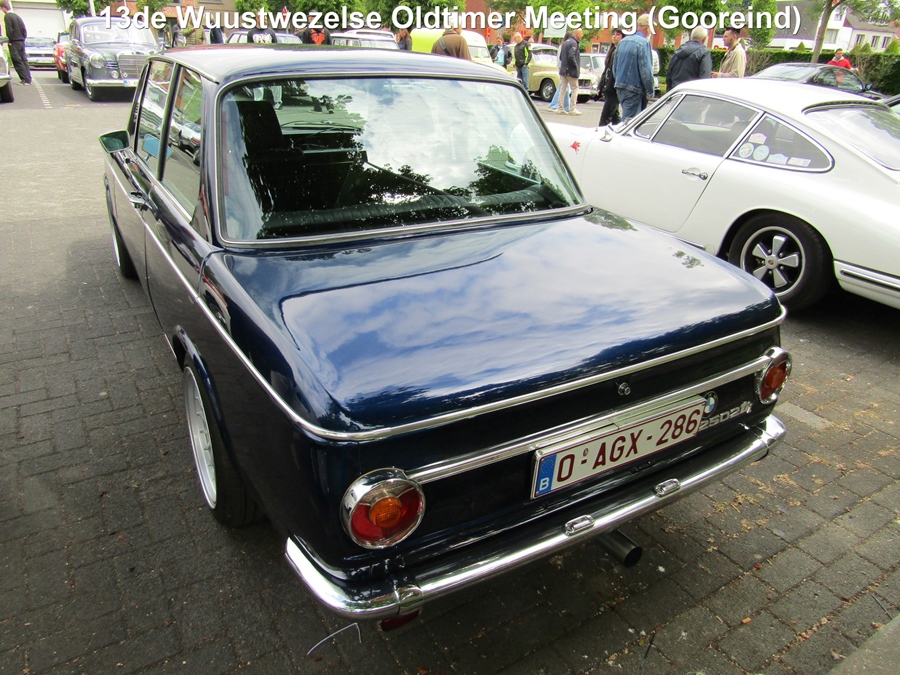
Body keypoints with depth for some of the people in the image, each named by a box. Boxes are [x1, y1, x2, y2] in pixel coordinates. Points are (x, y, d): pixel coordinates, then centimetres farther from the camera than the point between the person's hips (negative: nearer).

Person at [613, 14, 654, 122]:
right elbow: (646, 70, -17)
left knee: (627, 117, 18)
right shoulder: (643, 43, -13)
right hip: (634, 90, -8)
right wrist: (650, 91, -9)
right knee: (628, 120, -7)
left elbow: (614, 67, 18)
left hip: (620, 88, 8)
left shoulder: (623, 42, 11)